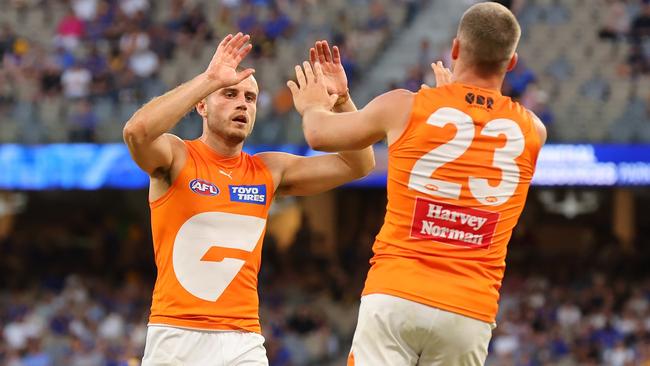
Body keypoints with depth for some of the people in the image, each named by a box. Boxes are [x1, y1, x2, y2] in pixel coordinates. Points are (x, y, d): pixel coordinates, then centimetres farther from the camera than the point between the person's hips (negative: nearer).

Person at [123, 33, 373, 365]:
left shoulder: (269, 171, 11)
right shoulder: (175, 158, -2)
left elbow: (358, 165, 12)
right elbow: (137, 130, -25)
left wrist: (341, 100, -2)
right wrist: (209, 79, -24)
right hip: (178, 335, -4)